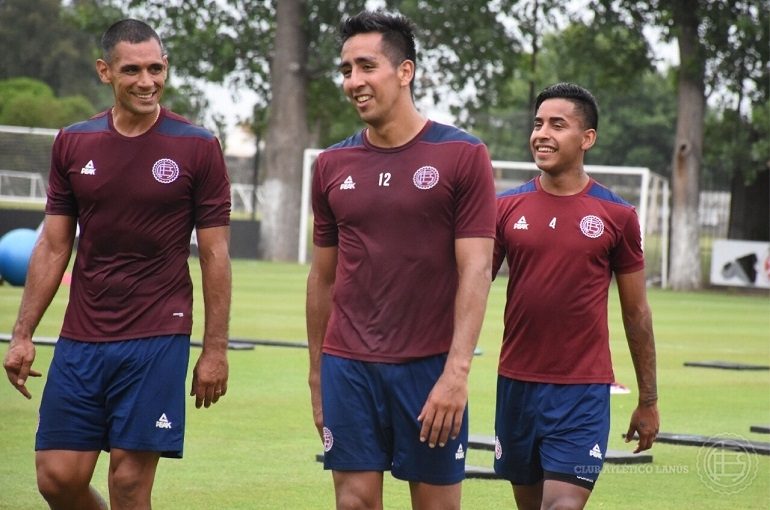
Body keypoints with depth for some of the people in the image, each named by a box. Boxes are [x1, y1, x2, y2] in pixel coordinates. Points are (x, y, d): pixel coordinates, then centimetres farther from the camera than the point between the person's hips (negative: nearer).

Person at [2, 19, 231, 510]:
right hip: (81, 338, 3)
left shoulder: (198, 147, -3)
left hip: (157, 340, -3)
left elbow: (215, 255, -1)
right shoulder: (73, 144, 7)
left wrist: (216, 349, -5)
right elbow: (54, 247, 11)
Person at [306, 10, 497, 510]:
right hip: (348, 366, 3)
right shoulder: (333, 165, 8)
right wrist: (316, 374, 14)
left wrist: (456, 373, -16)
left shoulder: (463, 156, -4)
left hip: (430, 368, -3)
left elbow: (476, 272, -8)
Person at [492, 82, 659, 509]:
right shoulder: (506, 208, 3)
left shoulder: (617, 216, 0)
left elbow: (636, 312, 6)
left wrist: (648, 401, 7)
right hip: (516, 383, 3)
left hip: (583, 392, -3)